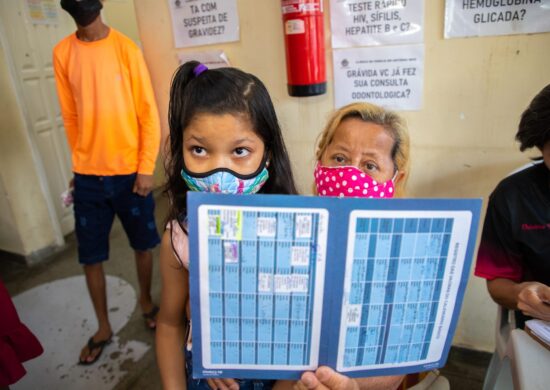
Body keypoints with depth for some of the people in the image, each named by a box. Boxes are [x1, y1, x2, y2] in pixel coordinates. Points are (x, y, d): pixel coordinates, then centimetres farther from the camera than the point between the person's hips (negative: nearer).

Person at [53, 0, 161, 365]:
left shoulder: (126, 48, -5)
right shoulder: (62, 53, 4)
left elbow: (149, 112, -6)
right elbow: (70, 116, 9)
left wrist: (147, 167, -10)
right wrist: (82, 161, 11)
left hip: (130, 171, -2)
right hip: (87, 176, 3)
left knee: (143, 245, 13)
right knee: (90, 256, 9)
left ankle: (146, 301, 40)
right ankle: (103, 327, 30)